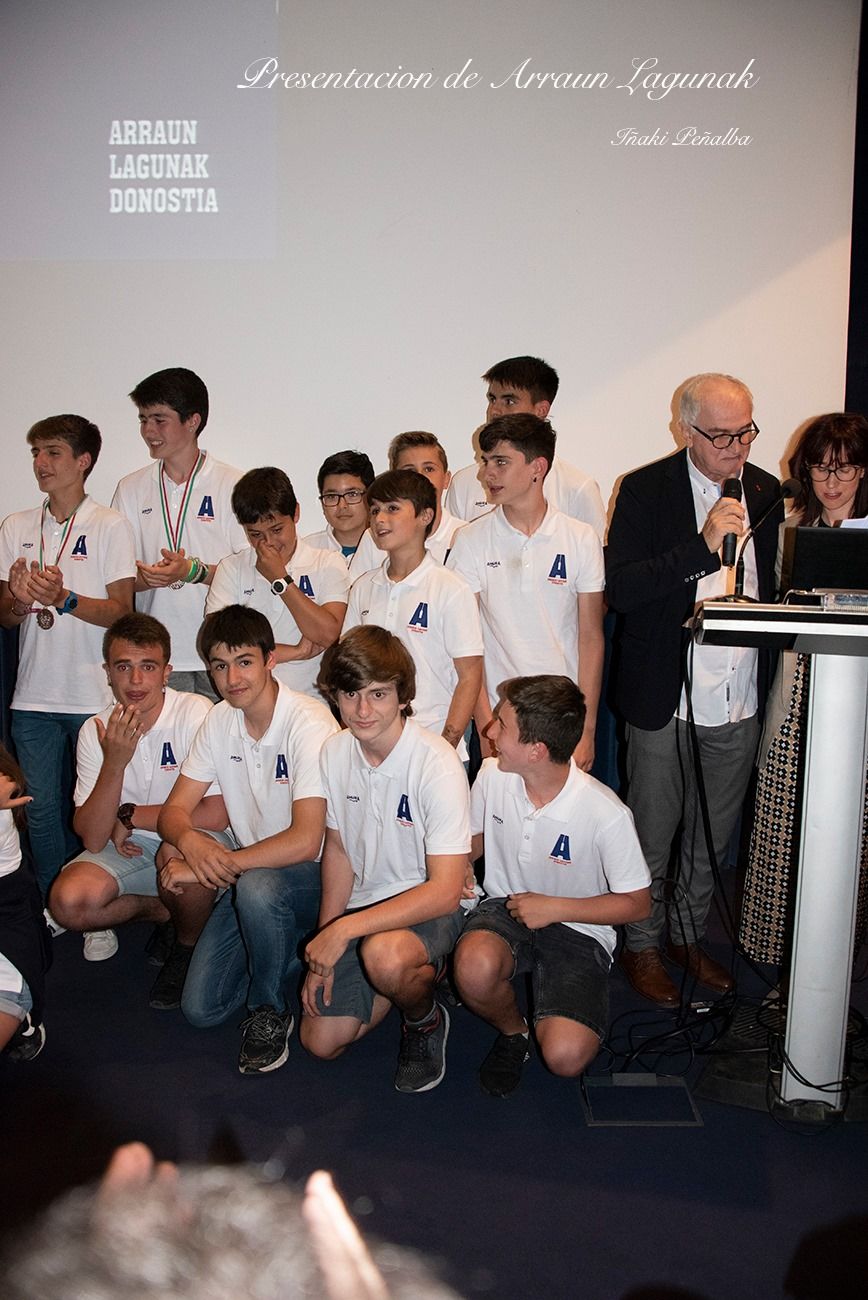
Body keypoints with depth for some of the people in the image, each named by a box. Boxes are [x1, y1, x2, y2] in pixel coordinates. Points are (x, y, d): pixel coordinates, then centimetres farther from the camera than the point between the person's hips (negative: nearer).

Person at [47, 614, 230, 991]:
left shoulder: (197, 714, -19)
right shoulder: (95, 731, -6)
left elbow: (216, 815, -26)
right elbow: (93, 838, -12)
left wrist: (129, 816, -14)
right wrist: (114, 762, -27)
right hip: (129, 848, 4)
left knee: (178, 851, -35)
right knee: (68, 901, -21)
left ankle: (189, 944, -3)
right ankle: (166, 909, 8)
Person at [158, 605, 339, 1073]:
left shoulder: (308, 723, -22)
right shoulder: (220, 721, 0)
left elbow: (305, 841, -28)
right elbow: (175, 810, 0)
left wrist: (219, 864, -26)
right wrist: (190, 841, -24)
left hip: (312, 874, -6)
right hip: (248, 873, 6)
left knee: (257, 887, -38)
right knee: (199, 1008, -3)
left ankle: (269, 1011, -11)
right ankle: (287, 953, 22)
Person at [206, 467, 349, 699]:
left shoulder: (327, 564, 10)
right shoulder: (231, 568, 11)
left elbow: (329, 635, -5)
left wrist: (281, 580, -2)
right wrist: (295, 652, -2)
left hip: (311, 700, -1)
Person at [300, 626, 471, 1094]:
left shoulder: (437, 765, -25)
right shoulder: (336, 751, -5)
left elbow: (445, 891, -26)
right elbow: (338, 850, 6)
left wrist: (344, 929, -29)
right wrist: (322, 951, 2)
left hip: (430, 907, -6)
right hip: (364, 902, 6)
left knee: (385, 955, -38)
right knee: (321, 1041, 3)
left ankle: (424, 1019, -2)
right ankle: (415, 972, 25)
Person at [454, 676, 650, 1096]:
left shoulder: (605, 814, -23)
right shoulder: (493, 775, -9)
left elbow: (637, 903, -9)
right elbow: (473, 840, 12)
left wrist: (554, 908, -17)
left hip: (578, 928, -3)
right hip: (506, 906, 3)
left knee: (565, 1057, -24)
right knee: (475, 966, -34)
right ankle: (512, 1032, 2)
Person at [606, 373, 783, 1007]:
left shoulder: (766, 490, 7)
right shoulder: (645, 490, -8)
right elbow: (621, 589, -18)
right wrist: (704, 545, -25)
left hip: (740, 700, 5)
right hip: (666, 698, -4)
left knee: (713, 835, 18)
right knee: (652, 836, 9)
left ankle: (690, 935, 38)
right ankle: (643, 946, 29)